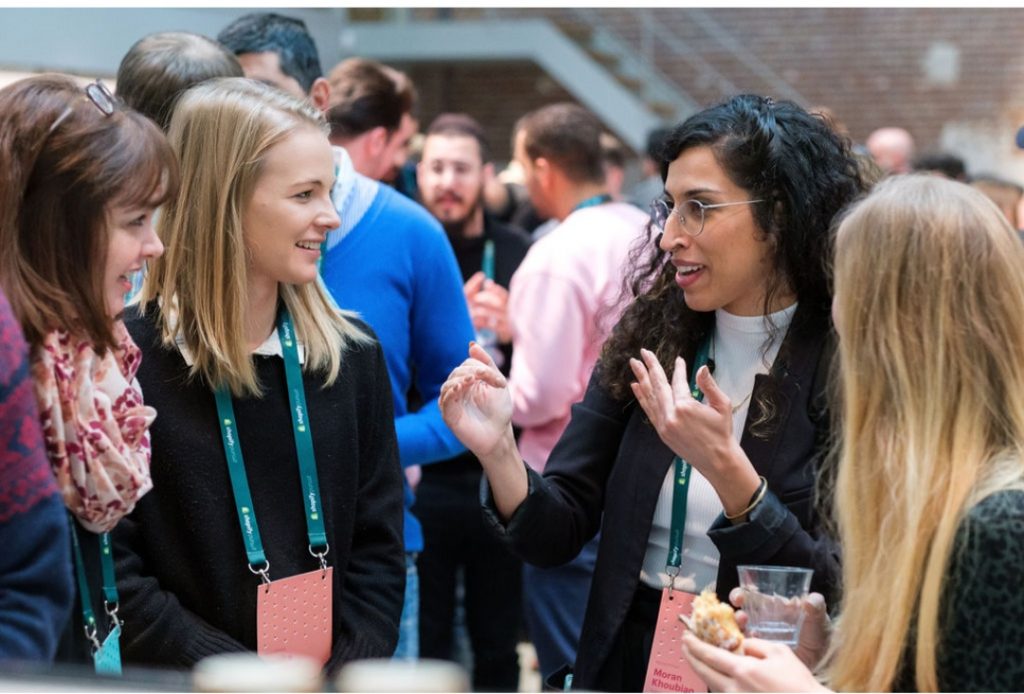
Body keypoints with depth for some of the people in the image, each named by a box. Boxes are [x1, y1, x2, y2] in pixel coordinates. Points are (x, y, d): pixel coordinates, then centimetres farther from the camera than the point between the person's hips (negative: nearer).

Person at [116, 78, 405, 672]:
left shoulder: (352, 355, 7)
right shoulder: (125, 359, -7)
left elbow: (378, 551, 7)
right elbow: (114, 576, -10)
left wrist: (347, 674, -8)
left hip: (340, 671, 3)